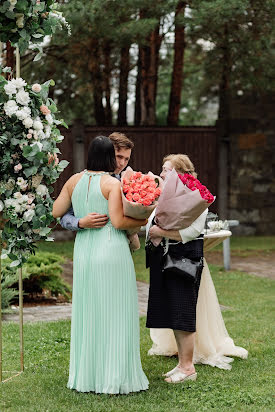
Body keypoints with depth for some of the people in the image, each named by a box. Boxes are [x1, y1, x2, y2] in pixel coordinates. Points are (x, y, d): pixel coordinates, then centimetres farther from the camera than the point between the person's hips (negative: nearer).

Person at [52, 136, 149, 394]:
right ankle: (114, 377, 4)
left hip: (83, 250, 6)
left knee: (87, 312, 13)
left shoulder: (74, 181, 6)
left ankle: (85, 376, 20)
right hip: (111, 250, -6)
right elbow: (118, 221, -16)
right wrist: (142, 221, 0)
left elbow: (56, 211, 10)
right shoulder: (113, 184, -10)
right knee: (114, 314, 1)